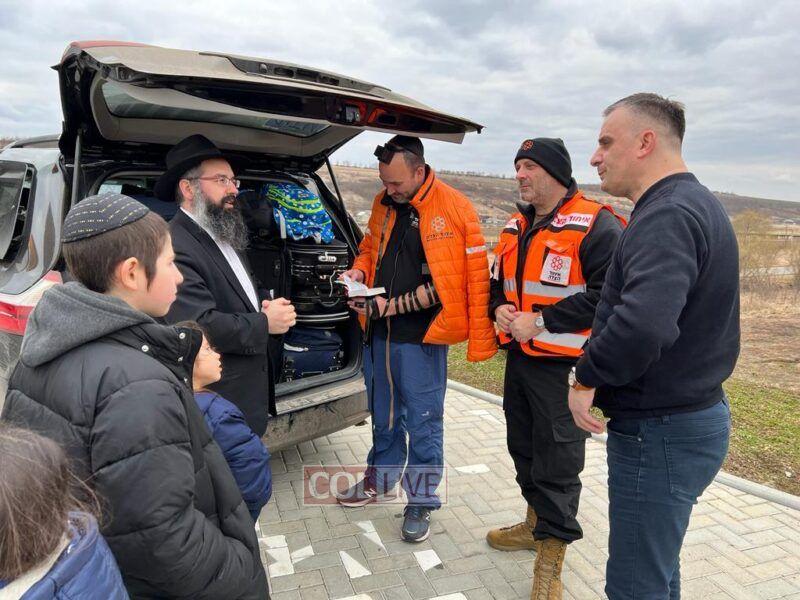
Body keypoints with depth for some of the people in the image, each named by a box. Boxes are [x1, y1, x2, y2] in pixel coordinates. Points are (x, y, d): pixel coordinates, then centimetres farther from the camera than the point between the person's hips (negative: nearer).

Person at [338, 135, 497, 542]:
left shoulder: (454, 207, -12)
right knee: (382, 415, 21)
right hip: (379, 332, 6)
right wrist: (359, 270, -3)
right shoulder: (382, 205, 7)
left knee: (422, 423, 6)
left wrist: (393, 305, -17)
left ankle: (421, 501, 24)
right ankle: (380, 480, 41)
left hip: (420, 337, -6)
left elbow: (474, 278, -14)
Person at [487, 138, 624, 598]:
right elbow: (498, 279, 23)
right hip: (520, 355, 8)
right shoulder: (518, 227, 13)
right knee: (524, 445, 20)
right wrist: (500, 308, 0)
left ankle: (553, 552, 20)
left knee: (558, 458, 2)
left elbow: (609, 294, -21)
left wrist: (541, 321, -21)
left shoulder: (597, 226, -14)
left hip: (563, 363, -8)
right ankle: (537, 522, 40)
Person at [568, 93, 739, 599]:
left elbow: (643, 323, -40)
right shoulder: (696, 203, 12)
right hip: (696, 411, 10)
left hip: (661, 433, -10)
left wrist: (587, 378, -22)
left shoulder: (667, 215, -22)